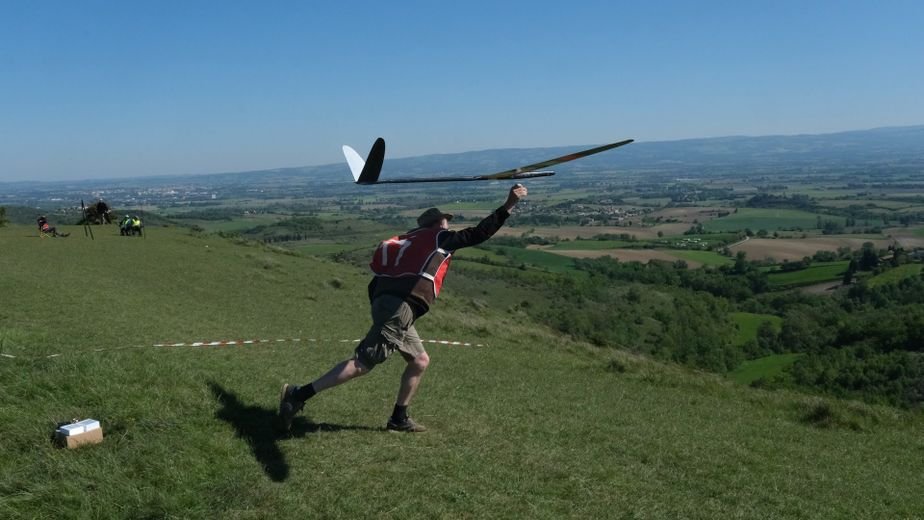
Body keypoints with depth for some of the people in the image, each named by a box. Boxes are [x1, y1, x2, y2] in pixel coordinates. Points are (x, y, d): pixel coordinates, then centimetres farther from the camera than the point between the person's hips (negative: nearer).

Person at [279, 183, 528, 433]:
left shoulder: (408, 241, 30)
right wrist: (508, 206, 6)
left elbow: (375, 283, 24)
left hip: (386, 302, 9)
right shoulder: (439, 238, 11)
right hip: (400, 307, -9)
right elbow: (478, 233, 4)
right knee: (363, 363, -13)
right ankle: (299, 395, -16)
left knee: (420, 361, 19)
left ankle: (399, 419, 23)